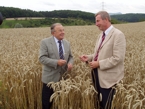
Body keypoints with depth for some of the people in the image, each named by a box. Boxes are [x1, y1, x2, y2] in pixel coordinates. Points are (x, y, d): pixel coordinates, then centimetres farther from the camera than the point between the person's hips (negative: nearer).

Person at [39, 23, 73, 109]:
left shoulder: (67, 43, 9)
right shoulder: (45, 42, -7)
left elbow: (70, 57, 13)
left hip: (63, 77, 4)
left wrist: (70, 63, -10)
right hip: (50, 77, -4)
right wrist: (56, 62, -25)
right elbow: (42, 58, -14)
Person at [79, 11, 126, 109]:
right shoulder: (101, 35, 12)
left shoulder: (118, 35, -16)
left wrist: (99, 64, -19)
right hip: (98, 74, 8)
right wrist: (89, 57, 2)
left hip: (109, 77, -8)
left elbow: (118, 58, -22)